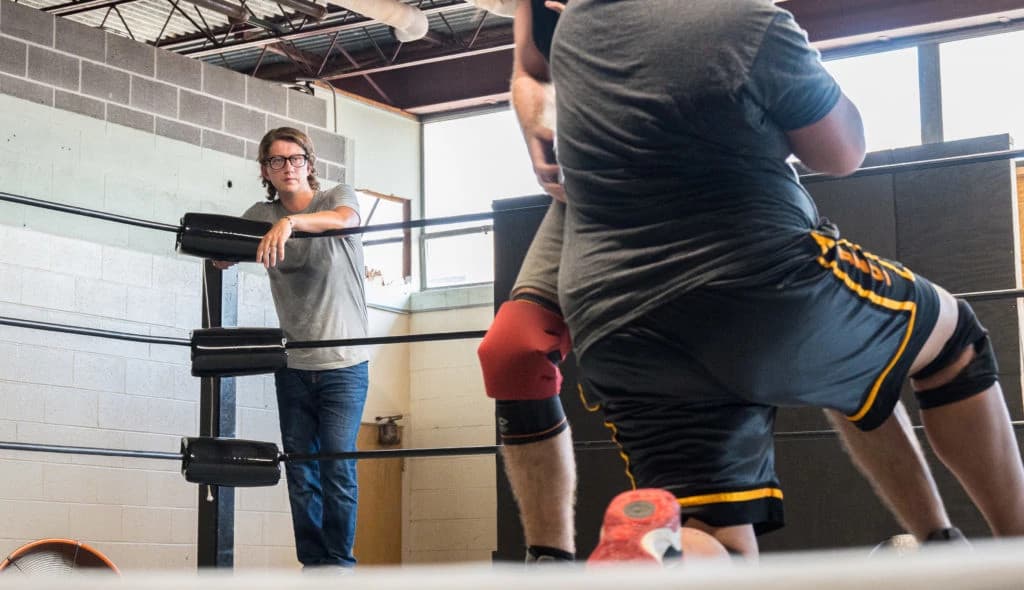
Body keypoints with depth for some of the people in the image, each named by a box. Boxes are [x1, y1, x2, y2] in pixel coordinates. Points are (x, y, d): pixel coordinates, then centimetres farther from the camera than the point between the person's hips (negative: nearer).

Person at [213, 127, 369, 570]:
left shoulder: (337, 197, -1)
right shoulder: (262, 216, 9)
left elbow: (344, 219, -25)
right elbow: (223, 258, -1)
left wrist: (290, 221, -42)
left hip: (343, 363, -3)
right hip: (293, 365, 4)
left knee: (338, 467, -7)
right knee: (300, 472, 3)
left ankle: (340, 562, 1)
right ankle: (312, 562, 10)